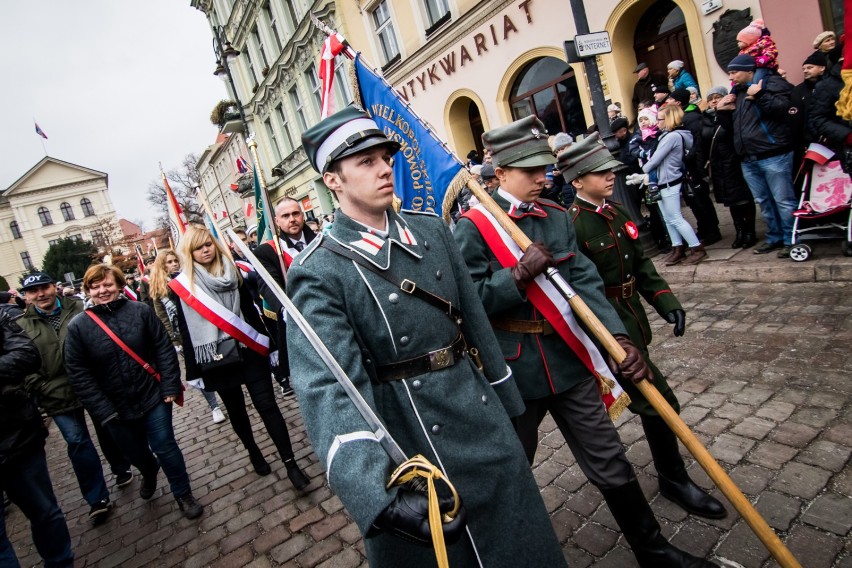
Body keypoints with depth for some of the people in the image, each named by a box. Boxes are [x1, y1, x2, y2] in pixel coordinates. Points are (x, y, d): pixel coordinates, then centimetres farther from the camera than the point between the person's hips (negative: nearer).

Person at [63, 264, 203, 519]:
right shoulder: (78, 326, -8)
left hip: (153, 397, -2)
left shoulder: (140, 311, -8)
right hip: (115, 409, 2)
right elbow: (78, 373, -8)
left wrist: (171, 386, -13)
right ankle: (149, 474, 55)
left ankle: (184, 495, 24)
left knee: (165, 447, 3)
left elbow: (164, 349, -7)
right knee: (135, 453, 21)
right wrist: (102, 410, -13)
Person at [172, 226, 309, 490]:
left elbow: (250, 310, 8)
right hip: (215, 359, 0)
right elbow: (185, 331, 0)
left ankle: (290, 462, 3)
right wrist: (193, 370, 0)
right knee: (235, 410, 15)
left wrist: (267, 343, 7)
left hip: (249, 350, 0)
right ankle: (254, 453, 36)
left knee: (267, 405, -2)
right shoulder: (181, 285, -2)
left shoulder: (233, 271, 4)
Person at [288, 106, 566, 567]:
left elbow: (475, 320, 7)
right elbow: (327, 386, -29)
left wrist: (506, 401, 14)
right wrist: (379, 488, -43)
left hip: (483, 418, 5)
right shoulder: (318, 273, -17)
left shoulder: (431, 230, 0)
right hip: (414, 448, -5)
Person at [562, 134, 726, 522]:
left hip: (631, 320, 8)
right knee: (658, 401, -2)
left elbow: (640, 264, 11)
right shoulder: (573, 226, -20)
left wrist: (665, 300, -1)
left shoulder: (616, 212, 7)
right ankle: (674, 479, 19)